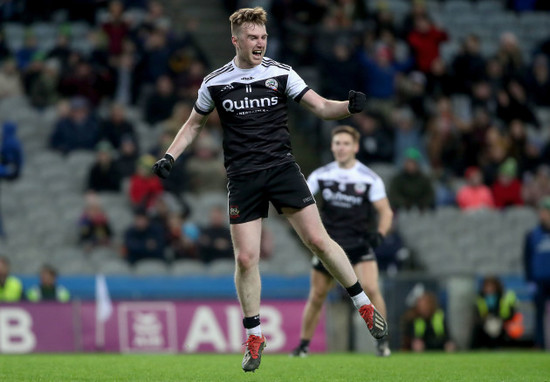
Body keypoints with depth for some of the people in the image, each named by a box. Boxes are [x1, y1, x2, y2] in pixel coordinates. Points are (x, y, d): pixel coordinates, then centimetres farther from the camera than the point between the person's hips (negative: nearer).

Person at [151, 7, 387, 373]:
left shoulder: (281, 74, 0)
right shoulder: (215, 83, 3)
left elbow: (320, 106, -1)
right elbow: (194, 124, 17)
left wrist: (349, 107, -22)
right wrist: (169, 156, 4)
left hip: (282, 167, -1)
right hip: (242, 177, 1)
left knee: (318, 240, -11)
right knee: (246, 259, -4)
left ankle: (365, 305, 5)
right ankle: (255, 338, 12)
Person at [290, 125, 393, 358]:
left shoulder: (369, 178, -5)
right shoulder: (321, 175, 2)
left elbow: (385, 211, -2)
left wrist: (379, 234, -18)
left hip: (359, 243, -2)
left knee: (370, 288, -21)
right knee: (316, 297, 6)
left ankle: (382, 341, -7)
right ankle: (303, 345, 20)